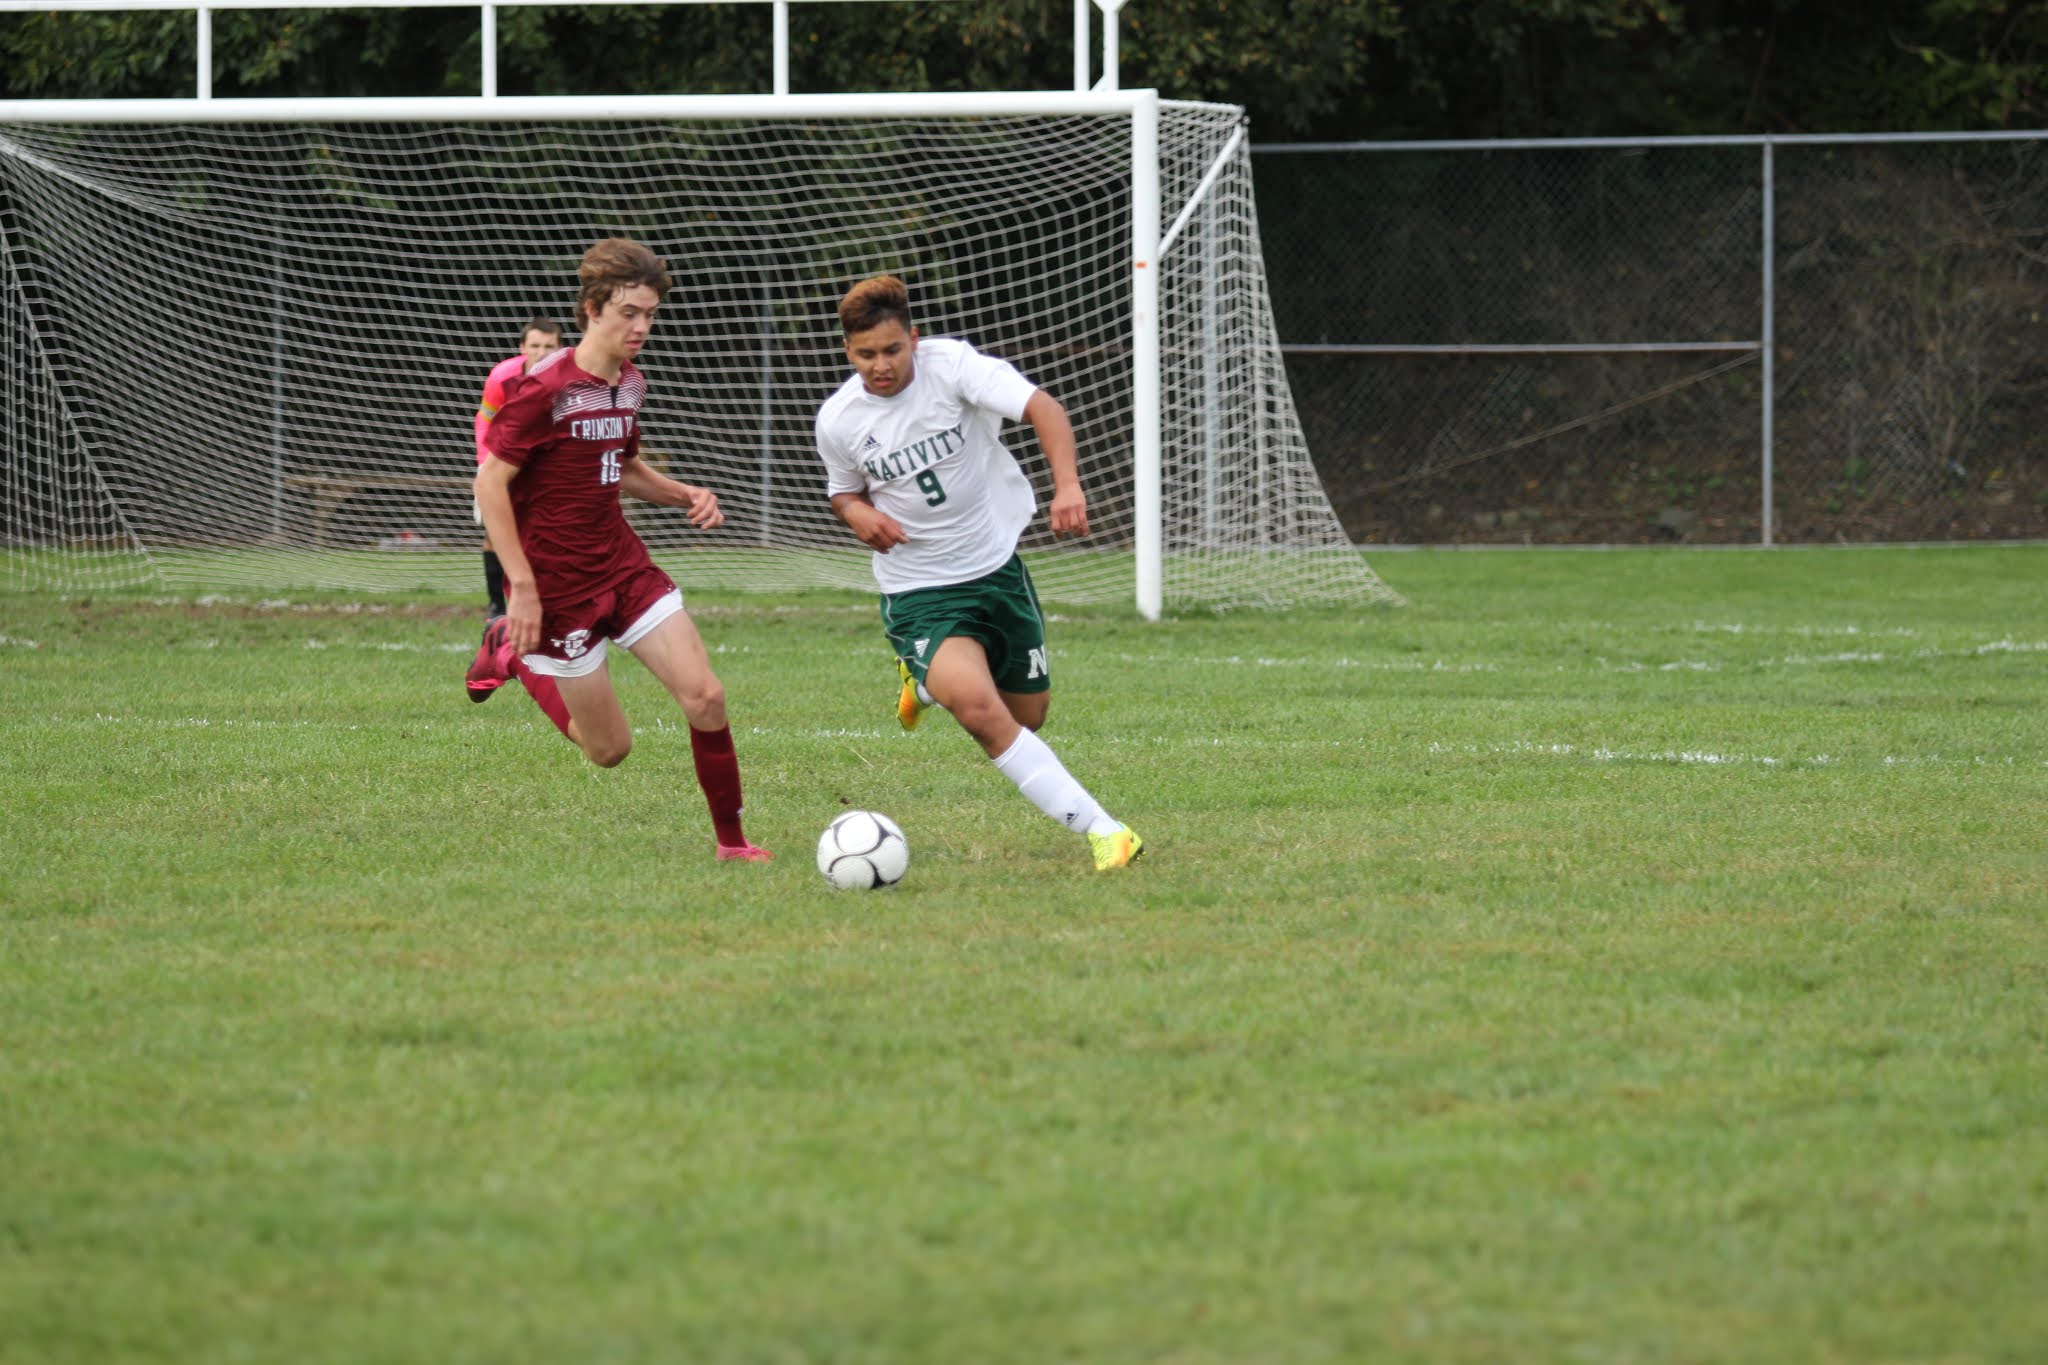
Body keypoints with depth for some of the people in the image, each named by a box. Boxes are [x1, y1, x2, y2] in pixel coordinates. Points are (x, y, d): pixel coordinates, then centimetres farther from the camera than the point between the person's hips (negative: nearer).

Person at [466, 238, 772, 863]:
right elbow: (490, 481, -17)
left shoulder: (630, 383, 7)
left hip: (625, 568, 6)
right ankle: (514, 652, 25)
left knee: (705, 697, -9)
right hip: (558, 587, -6)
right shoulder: (544, 388, -18)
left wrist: (684, 494, 3)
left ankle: (731, 841, 5)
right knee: (610, 748, 2)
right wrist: (522, 587, -21)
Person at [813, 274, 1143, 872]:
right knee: (978, 708, -26)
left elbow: (1042, 407, -26)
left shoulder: (951, 365, -15)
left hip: (998, 565, 1)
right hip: (919, 592, -1)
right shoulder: (838, 420, -6)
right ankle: (1101, 830, -23)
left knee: (1028, 715, 12)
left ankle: (927, 682, 43)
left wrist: (1067, 483, -43)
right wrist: (859, 514, -10)